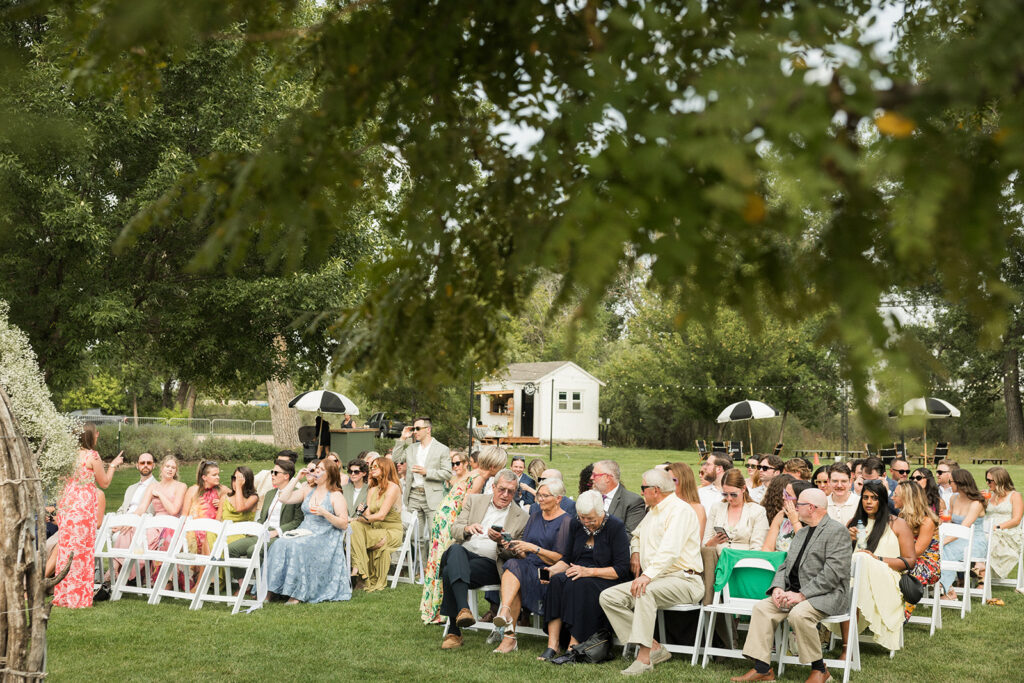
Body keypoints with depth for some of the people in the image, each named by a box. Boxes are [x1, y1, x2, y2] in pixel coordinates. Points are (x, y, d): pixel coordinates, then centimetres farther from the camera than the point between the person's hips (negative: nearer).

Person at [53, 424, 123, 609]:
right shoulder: (92, 456, -10)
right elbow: (104, 483, 0)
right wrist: (113, 465, 13)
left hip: (66, 504, 6)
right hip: (83, 505, -6)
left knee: (65, 547, 11)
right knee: (82, 548, 0)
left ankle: (62, 596, 17)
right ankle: (78, 598, 3)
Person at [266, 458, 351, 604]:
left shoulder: (336, 495, 2)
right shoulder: (307, 490, 17)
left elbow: (344, 524, -4)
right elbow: (284, 499, 5)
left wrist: (325, 513, -16)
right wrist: (297, 478, 5)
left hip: (325, 537, -5)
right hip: (304, 532, 5)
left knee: (297, 547, -33)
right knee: (280, 545, -25)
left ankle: (297, 593, -29)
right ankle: (271, 590, -24)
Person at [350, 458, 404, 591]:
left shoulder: (393, 488, -8)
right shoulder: (373, 490, 16)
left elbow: (381, 515, -16)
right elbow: (367, 515, 6)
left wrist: (360, 518, -15)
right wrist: (363, 513, -17)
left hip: (392, 532, -6)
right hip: (376, 529, 6)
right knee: (355, 527, -25)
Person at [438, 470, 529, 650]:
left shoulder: (521, 517, 13)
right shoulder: (475, 501, 18)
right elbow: (454, 529, 11)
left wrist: (501, 542, -12)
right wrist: (468, 529, -14)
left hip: (489, 563, -2)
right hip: (462, 553, 2)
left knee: (450, 572, -33)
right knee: (456, 549, -39)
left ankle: (454, 632, -34)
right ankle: (463, 609, -53)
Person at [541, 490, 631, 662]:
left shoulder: (616, 527, -9)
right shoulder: (575, 525, 8)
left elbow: (621, 569, -12)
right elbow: (568, 558, 16)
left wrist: (589, 571, -20)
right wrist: (552, 569, -5)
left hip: (607, 580, -5)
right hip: (578, 574, 5)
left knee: (578, 585, -36)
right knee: (557, 580, -28)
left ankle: (574, 645, -33)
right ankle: (552, 645, -32)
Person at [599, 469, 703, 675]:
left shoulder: (680, 510, -10)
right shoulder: (654, 511, 21)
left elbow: (670, 551, -25)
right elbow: (637, 534, 40)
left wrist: (648, 575, -37)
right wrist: (635, 552, 18)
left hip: (683, 580, -9)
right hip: (655, 580, 9)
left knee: (645, 592, -37)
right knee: (608, 597, -9)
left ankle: (644, 657, -34)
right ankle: (654, 647, -15)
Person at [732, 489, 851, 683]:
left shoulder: (837, 531, -9)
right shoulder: (801, 532, 20)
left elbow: (832, 573, -19)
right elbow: (786, 565, 18)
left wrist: (801, 595, -22)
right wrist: (777, 587, -3)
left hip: (827, 594, -8)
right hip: (796, 593, 8)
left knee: (799, 613, -34)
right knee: (762, 607, -10)